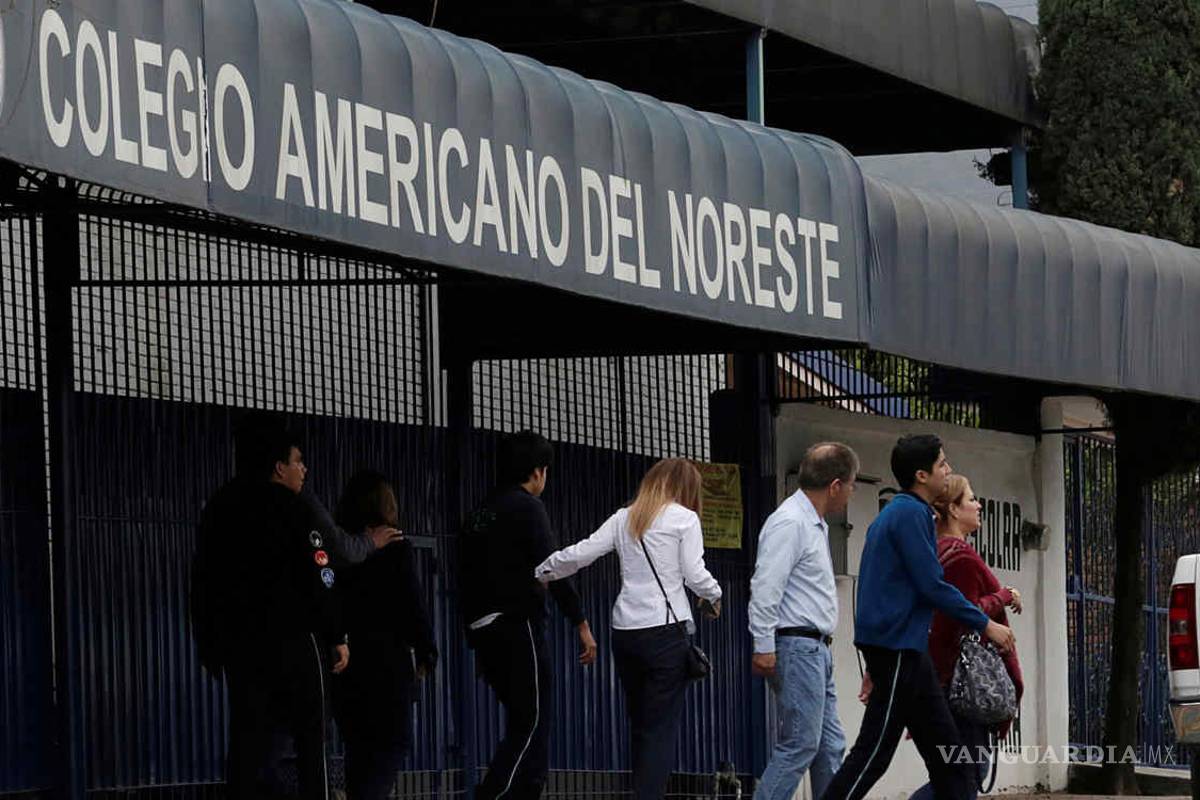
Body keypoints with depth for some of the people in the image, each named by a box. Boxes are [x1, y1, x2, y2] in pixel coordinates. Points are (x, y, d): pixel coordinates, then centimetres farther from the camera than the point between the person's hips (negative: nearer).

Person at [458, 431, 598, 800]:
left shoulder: (479, 514, 18)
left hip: (483, 631, 8)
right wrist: (581, 622, -15)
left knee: (524, 724, 14)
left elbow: (466, 579, 19)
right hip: (518, 627, -8)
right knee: (533, 724, -8)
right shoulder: (527, 508, -6)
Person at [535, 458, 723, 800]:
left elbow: (579, 554, 8)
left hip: (625, 630, 5)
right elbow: (695, 573, -7)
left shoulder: (624, 518, 12)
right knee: (661, 729, -5)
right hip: (666, 629, -5)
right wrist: (714, 597, 12)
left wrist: (540, 573, 21)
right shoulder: (684, 519, -1)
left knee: (641, 725, 14)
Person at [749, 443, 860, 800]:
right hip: (796, 646, -11)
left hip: (815, 649, 11)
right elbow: (765, 587, -20)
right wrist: (764, 646, -23)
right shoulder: (789, 523, -14)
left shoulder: (815, 525, 19)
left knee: (830, 747, 9)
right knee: (799, 744, -13)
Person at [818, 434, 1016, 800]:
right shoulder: (911, 514, -12)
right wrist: (985, 625, -9)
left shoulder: (894, 513, 19)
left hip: (904, 650, 10)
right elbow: (932, 586, -17)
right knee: (874, 752, -9)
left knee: (945, 749, 9)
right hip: (897, 649, -10)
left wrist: (876, 665, 25)